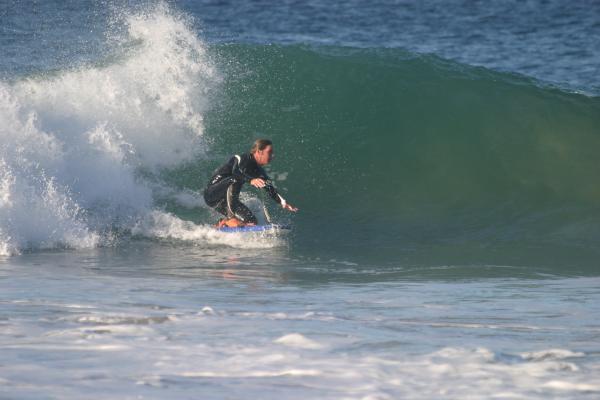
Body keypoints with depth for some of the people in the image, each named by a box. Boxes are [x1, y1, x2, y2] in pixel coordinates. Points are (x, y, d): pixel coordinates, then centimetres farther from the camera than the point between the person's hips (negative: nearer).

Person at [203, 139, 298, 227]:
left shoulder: (258, 170, 8)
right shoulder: (243, 158, -16)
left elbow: (269, 188, 10)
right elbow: (235, 171, -36)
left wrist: (283, 202, -2)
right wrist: (251, 180, -51)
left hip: (224, 201, 8)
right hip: (212, 193, -8)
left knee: (251, 222, -6)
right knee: (235, 180, -35)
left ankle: (223, 223, 11)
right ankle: (231, 218, -33)